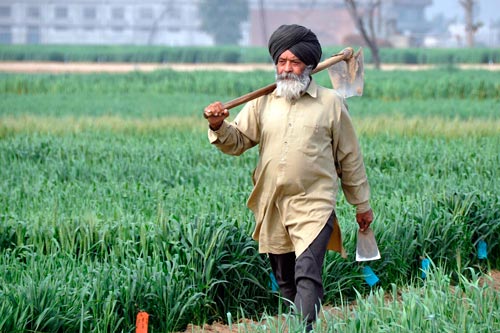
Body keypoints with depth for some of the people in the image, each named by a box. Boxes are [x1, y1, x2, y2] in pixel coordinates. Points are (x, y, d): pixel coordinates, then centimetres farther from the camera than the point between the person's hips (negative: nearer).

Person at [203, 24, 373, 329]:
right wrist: (219, 127, -15)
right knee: (286, 281, 12)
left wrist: (362, 205, 11)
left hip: (313, 207, -4)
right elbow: (237, 142, 8)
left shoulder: (331, 103, 3)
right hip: (272, 209, 4)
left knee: (308, 274, -19)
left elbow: (350, 158, 8)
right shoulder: (263, 103, 10)